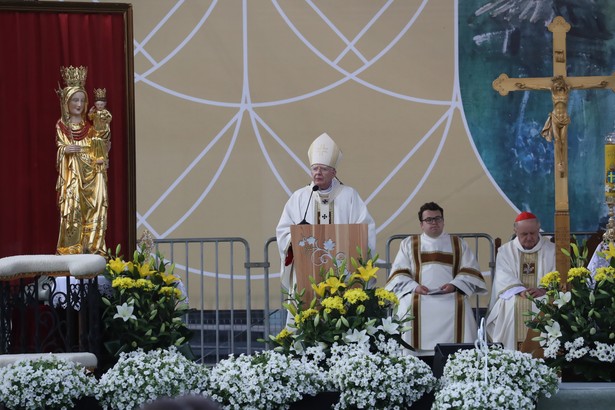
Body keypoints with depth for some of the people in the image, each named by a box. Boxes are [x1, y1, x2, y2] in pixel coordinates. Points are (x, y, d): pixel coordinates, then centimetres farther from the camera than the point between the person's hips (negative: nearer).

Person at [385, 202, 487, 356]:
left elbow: (469, 271, 10)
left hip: (451, 295, 0)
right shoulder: (408, 244, 21)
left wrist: (454, 285, -10)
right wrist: (414, 286, -9)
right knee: (410, 309, -32)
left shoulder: (458, 244, 21)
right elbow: (399, 274, 11)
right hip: (418, 295, 0)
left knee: (460, 309, -33)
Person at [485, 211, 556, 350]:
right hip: (514, 296, 0)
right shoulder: (505, 251, 12)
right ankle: (512, 353, -33)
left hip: (543, 296, 0)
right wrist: (521, 291, -21)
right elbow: (504, 278, -2)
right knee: (512, 305, -33)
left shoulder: (551, 249, 12)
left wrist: (542, 290, -21)